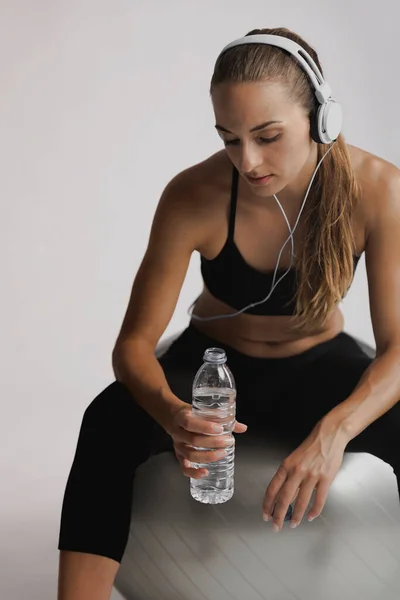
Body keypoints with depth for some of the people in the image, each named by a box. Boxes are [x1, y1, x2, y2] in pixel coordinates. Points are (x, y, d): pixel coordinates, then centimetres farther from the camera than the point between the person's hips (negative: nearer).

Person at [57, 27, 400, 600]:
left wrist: (333, 431, -43)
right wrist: (173, 414, -43)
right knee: (110, 421, -31)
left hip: (316, 365, 1)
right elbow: (134, 343, -21)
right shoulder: (193, 196, -24)